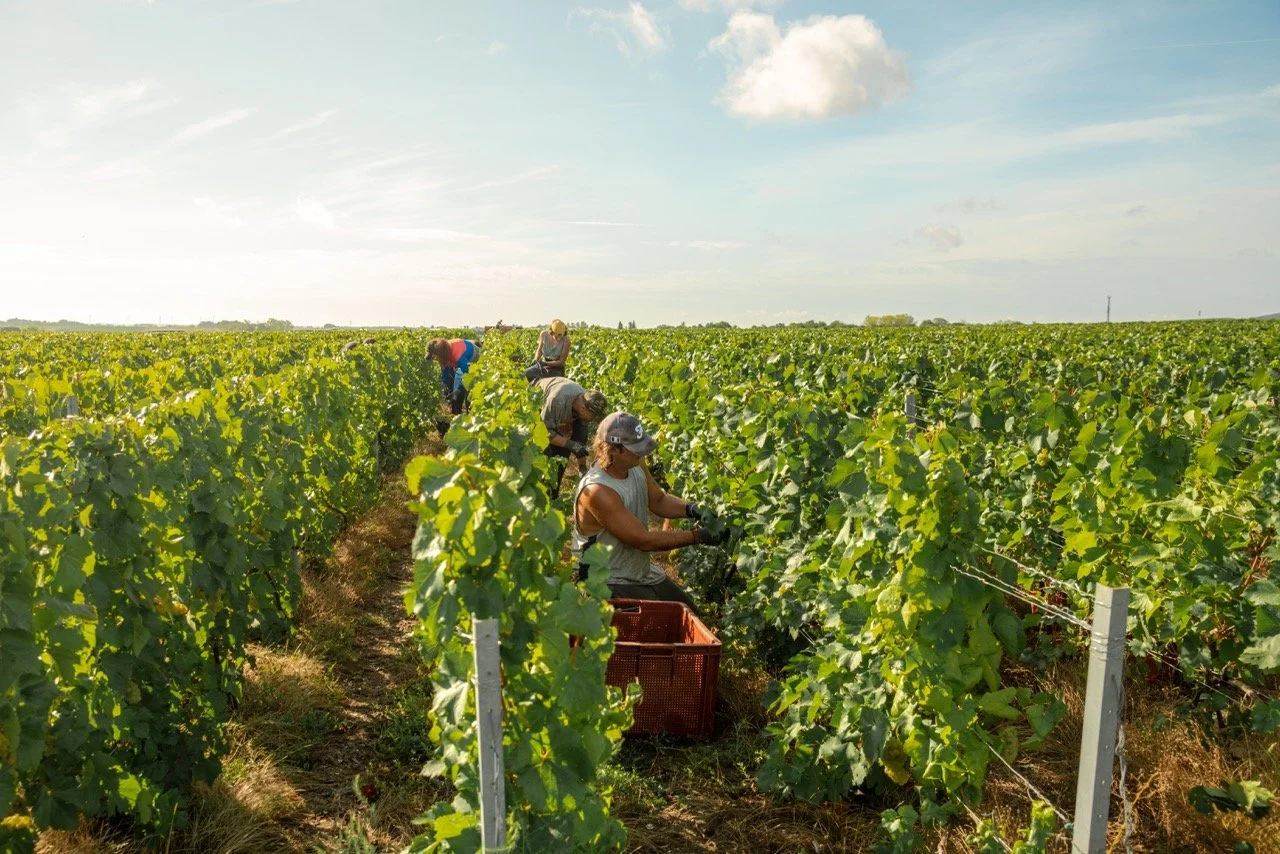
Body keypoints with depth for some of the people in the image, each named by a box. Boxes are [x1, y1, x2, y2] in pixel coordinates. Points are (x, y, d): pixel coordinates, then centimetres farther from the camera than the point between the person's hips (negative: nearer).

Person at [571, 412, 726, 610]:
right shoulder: (597, 491, -30)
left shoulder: (636, 465, -5)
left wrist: (691, 509, -12)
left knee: (690, 615, 15)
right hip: (612, 584, -8)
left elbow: (658, 500, 9)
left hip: (643, 573, 9)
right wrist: (699, 536, -24)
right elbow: (644, 540, -26)